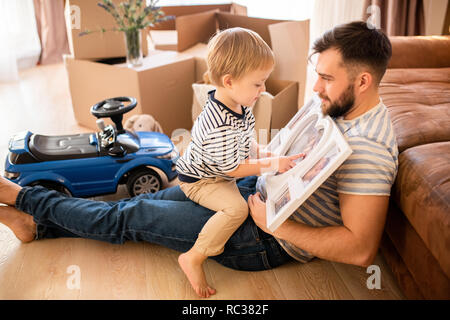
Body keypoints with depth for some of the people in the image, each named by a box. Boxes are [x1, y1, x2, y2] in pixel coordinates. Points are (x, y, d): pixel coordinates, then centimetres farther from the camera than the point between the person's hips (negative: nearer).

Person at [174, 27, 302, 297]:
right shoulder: (219, 127, -39)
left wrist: (261, 151, -1)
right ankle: (194, 258, -16)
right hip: (199, 180, -10)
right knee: (237, 207, -28)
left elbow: (245, 137, 13)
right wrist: (271, 164, -22)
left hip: (220, 174, 10)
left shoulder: (238, 105, -8)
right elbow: (232, 169, -27)